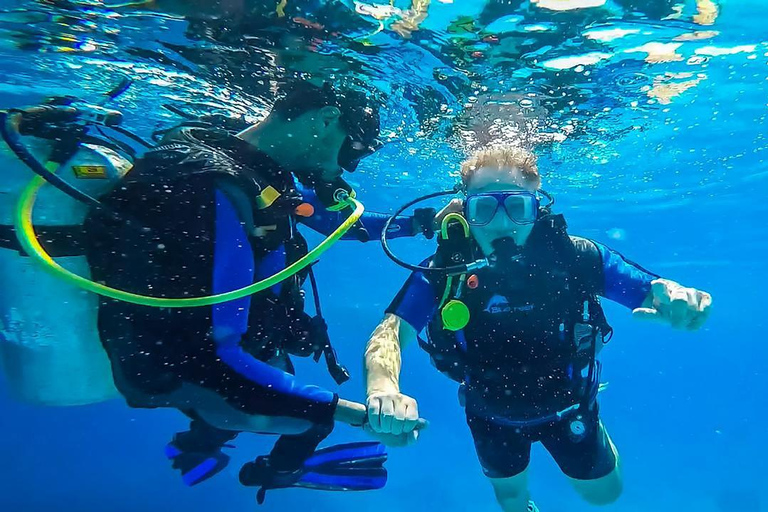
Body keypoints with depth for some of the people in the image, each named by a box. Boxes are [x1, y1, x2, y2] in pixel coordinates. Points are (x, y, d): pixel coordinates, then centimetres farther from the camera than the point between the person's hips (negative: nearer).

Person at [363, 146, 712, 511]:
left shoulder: (576, 258, -28)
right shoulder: (443, 272, -29)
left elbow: (657, 295, -26)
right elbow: (391, 332, -37)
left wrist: (681, 299, -51)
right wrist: (383, 388, -59)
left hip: (566, 404, 0)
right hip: (492, 414, 0)